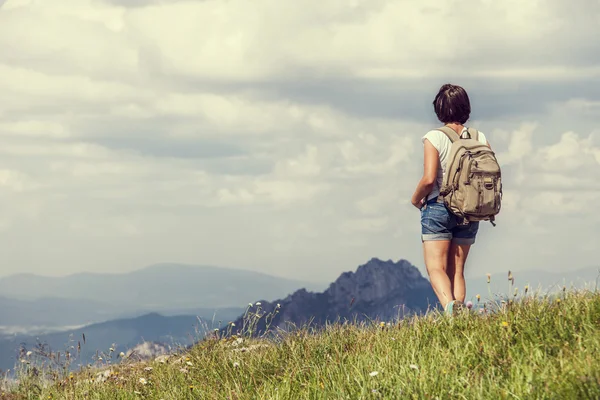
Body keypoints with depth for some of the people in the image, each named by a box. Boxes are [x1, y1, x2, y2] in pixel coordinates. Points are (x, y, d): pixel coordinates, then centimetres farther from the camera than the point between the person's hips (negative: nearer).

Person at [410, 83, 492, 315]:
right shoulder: (480, 139, 3)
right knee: (457, 271, 13)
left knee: (436, 268, -5)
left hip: (438, 209, -4)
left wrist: (415, 199, 2)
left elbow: (429, 179, -17)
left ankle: (449, 305, -31)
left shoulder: (434, 138, -9)